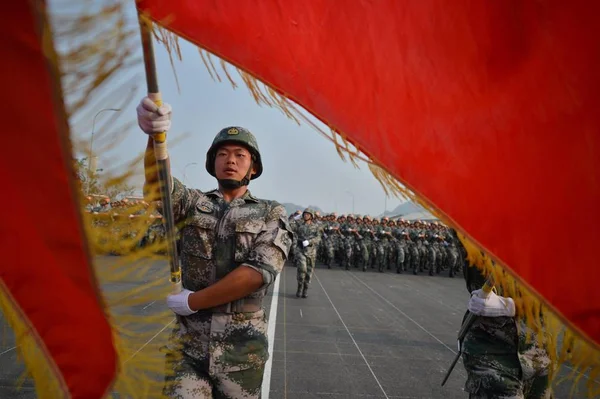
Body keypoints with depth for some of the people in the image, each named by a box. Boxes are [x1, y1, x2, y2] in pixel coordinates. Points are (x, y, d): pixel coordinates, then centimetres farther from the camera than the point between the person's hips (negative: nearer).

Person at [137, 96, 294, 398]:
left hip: (242, 347, 0)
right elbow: (157, 184, -15)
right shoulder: (193, 204, 6)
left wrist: (192, 301, -12)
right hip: (189, 343, 1)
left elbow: (258, 272, -13)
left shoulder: (271, 214, 1)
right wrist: (155, 135, -35)